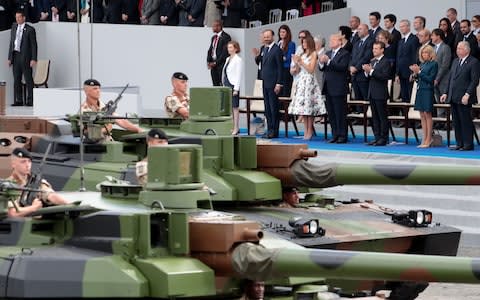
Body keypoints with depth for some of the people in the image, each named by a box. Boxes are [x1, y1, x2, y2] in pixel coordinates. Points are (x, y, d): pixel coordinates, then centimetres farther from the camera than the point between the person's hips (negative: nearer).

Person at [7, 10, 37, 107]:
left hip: (25, 56, -6)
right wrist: (9, 58, 11)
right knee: (16, 79, 6)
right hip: (15, 55, 6)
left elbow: (34, 45, -5)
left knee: (28, 79, -3)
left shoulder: (30, 29, -4)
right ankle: (18, 100, 12)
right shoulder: (14, 27, 13)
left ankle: (30, 100, 0)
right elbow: (11, 42, 15)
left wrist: (34, 59, -13)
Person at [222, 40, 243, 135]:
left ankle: (236, 128, -2)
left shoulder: (238, 60, -8)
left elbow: (238, 75, -12)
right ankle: (231, 127, 13)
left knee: (235, 107, -4)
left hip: (233, 85, -8)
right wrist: (224, 85, 14)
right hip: (226, 85, 8)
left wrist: (236, 89, -16)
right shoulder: (228, 59, 15)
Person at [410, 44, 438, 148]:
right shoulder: (422, 64, 13)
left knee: (427, 114, -3)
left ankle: (428, 139, 2)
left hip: (428, 91, -7)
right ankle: (424, 139, 12)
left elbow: (430, 79, -14)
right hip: (420, 90, 7)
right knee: (422, 115, 8)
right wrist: (415, 74, -5)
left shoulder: (434, 64, -6)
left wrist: (419, 72, -16)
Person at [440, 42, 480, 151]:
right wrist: (446, 93, 12)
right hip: (453, 97, 7)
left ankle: (468, 144, 1)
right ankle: (459, 144, 14)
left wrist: (467, 95, -18)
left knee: (465, 121, -4)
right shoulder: (455, 61, 18)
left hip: (464, 98, -7)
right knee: (456, 121, 8)